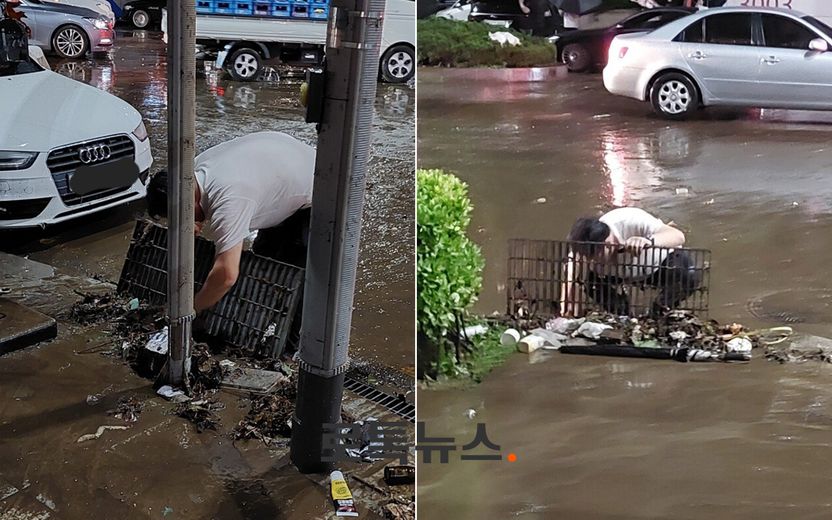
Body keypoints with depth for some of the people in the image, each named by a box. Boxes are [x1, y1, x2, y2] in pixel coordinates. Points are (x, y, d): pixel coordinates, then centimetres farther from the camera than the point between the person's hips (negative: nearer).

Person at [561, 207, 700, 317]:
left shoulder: (633, 221, -42)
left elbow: (678, 236, -53)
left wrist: (649, 241, -72)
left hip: (661, 262, -3)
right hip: (622, 273, 3)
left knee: (690, 276, -35)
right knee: (592, 282, -26)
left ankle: (657, 315, -9)